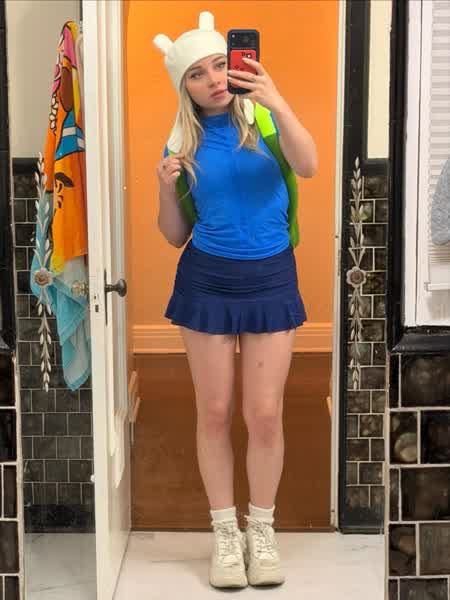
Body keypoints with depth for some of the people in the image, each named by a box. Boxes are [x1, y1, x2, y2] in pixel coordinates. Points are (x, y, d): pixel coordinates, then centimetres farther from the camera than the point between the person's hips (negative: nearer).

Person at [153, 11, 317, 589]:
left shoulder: (262, 118, -3)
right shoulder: (185, 142, 2)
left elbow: (308, 166, -24)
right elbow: (176, 237, 6)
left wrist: (277, 101, -32)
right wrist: (166, 186, -11)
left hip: (270, 279, -1)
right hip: (207, 280, 1)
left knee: (265, 414, 0)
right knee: (215, 412, 5)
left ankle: (262, 531, 20)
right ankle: (225, 533, 21)